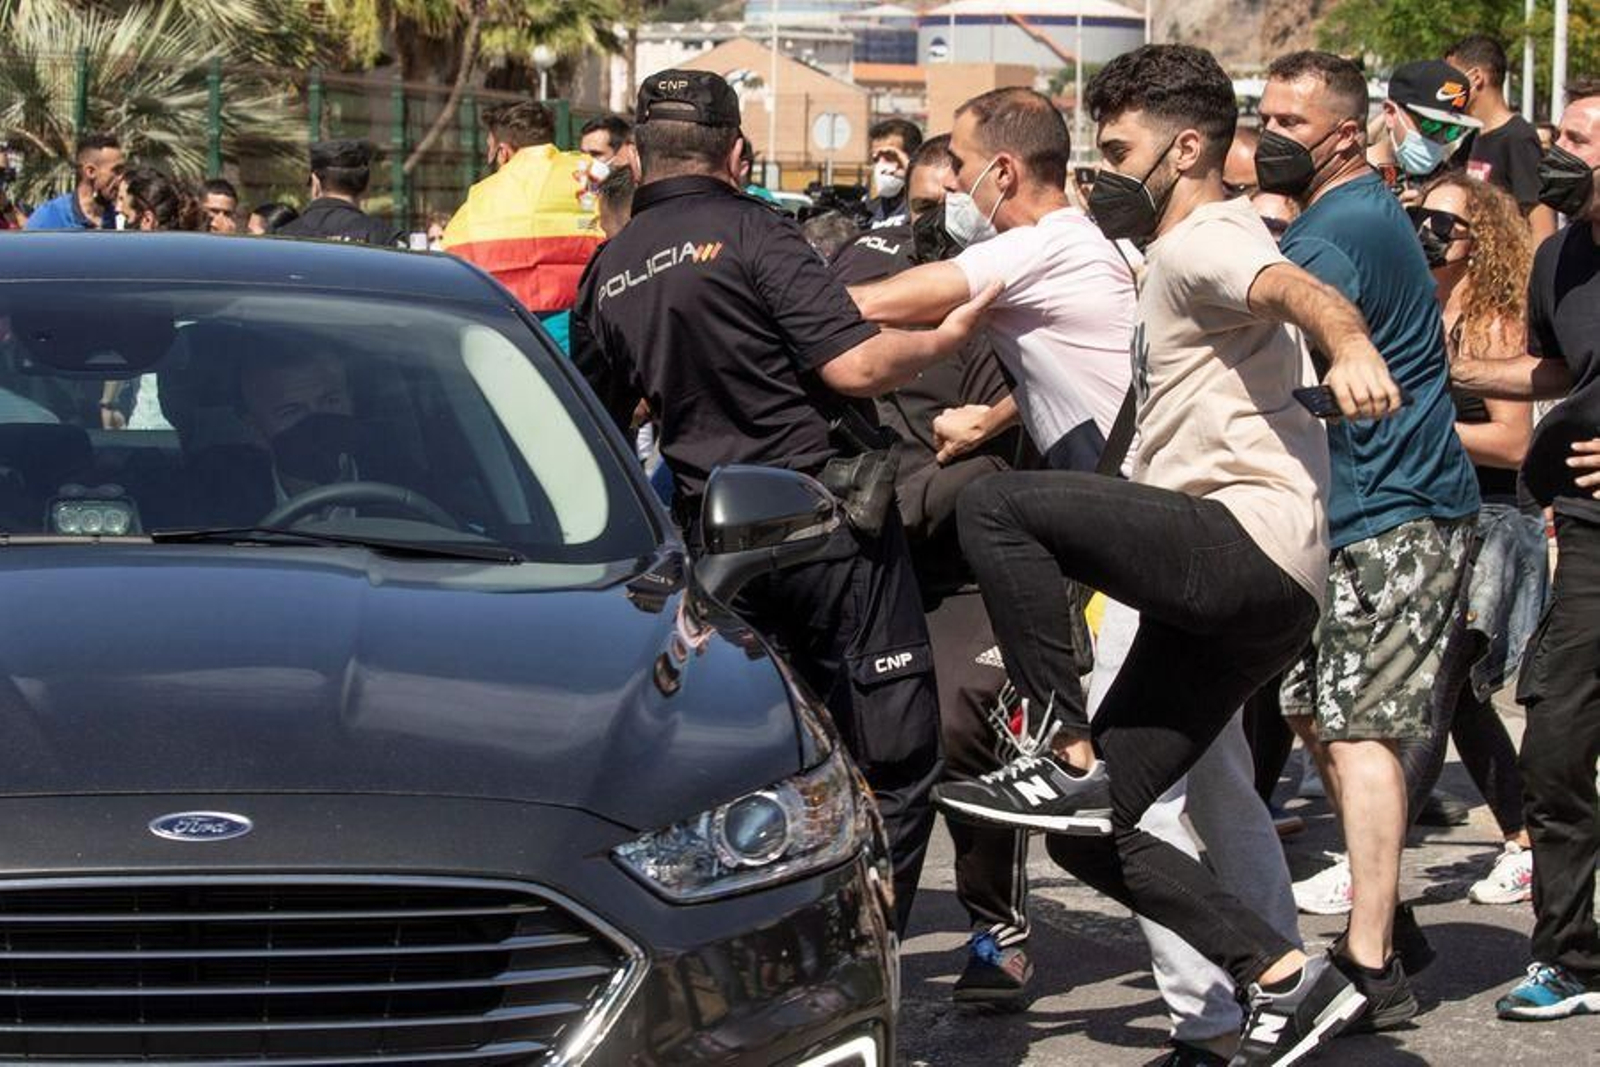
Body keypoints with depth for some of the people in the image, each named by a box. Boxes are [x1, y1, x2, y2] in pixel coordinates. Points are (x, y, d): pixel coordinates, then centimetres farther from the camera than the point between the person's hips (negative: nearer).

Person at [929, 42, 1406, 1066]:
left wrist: (1351, 347, -49)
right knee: (1094, 836, 5)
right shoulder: (1183, 260, 29)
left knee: (998, 505, -23)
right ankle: (1292, 981, 5)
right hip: (1230, 596, 10)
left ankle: (1071, 764, -19)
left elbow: (1298, 289, -28)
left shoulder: (1202, 242, -4)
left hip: (1252, 543, -10)